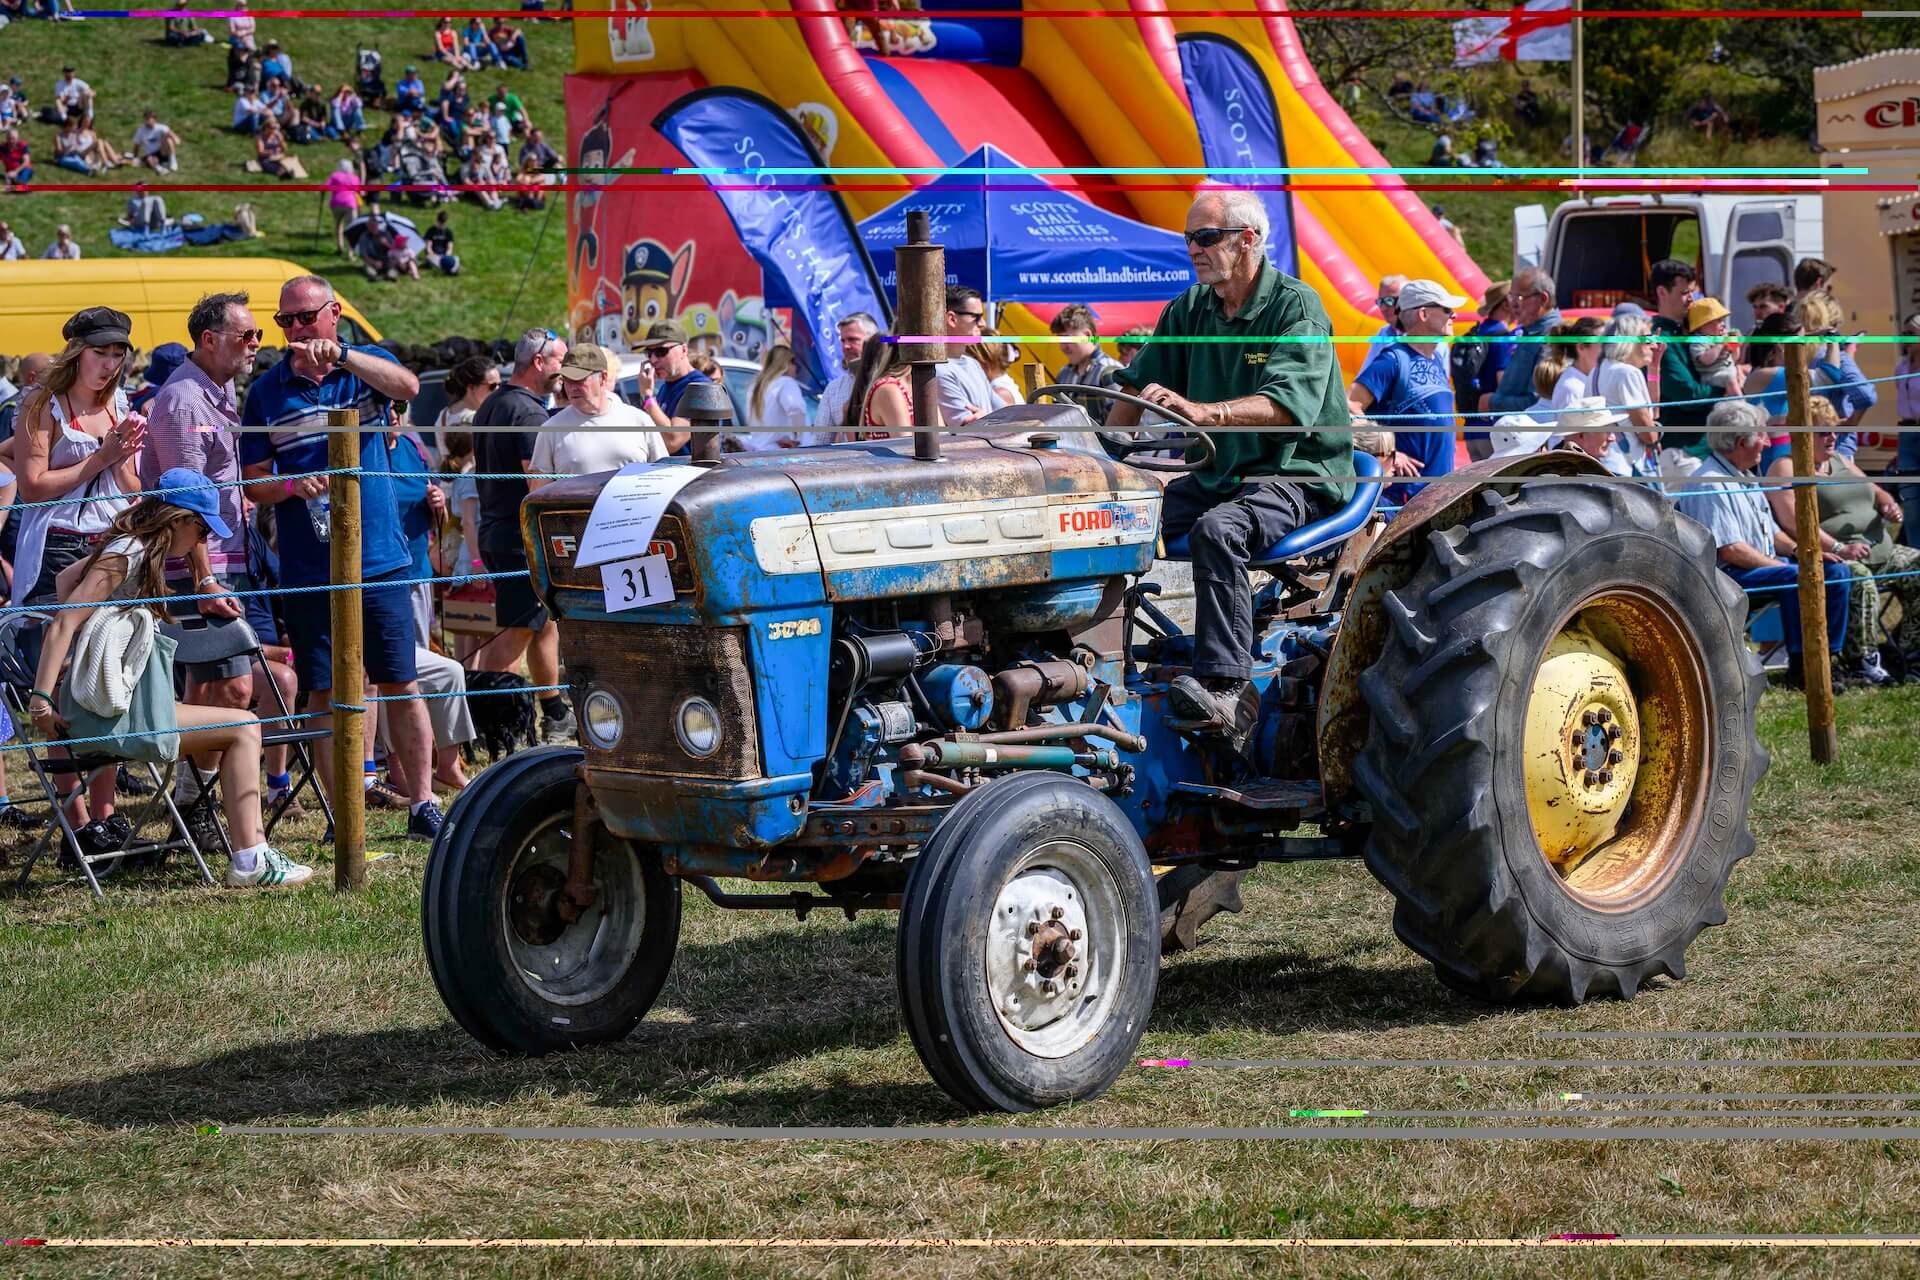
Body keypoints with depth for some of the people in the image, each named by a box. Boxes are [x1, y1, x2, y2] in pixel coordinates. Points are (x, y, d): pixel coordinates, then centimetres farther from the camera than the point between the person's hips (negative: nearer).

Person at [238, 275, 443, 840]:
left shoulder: (367, 366, 4)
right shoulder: (266, 391, 6)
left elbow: (408, 386, -20)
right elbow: (255, 484, 5)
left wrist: (341, 355, -33)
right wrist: (293, 485, -17)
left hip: (380, 560, -1)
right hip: (308, 570, 1)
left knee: (401, 684, 2)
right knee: (323, 694, 2)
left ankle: (423, 805, 10)